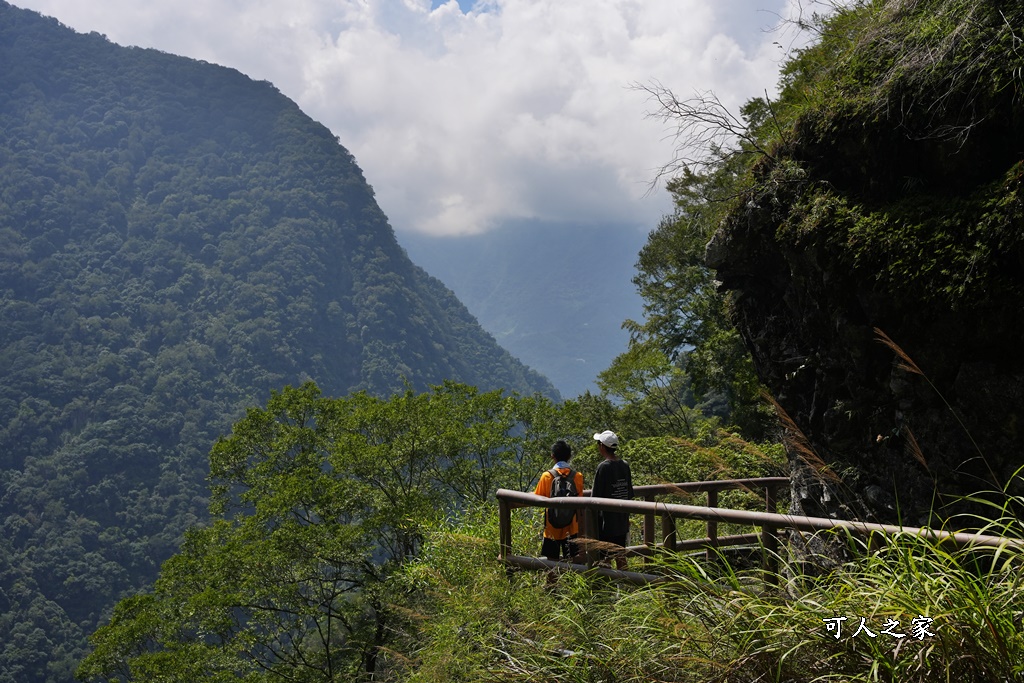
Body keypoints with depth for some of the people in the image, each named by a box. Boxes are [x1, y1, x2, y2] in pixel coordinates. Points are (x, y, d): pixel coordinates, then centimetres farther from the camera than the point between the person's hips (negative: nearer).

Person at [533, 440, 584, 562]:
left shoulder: (547, 476, -9)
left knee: (552, 561, 7)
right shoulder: (577, 476, -5)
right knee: (571, 561, 7)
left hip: (552, 526, -1)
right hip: (571, 526, 1)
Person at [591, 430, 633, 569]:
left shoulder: (603, 467, -16)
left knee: (604, 556, 1)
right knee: (620, 555, 15)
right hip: (622, 521, 7)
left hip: (606, 522, -7)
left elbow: (596, 497, -16)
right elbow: (629, 494, 11)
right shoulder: (625, 465, 4)